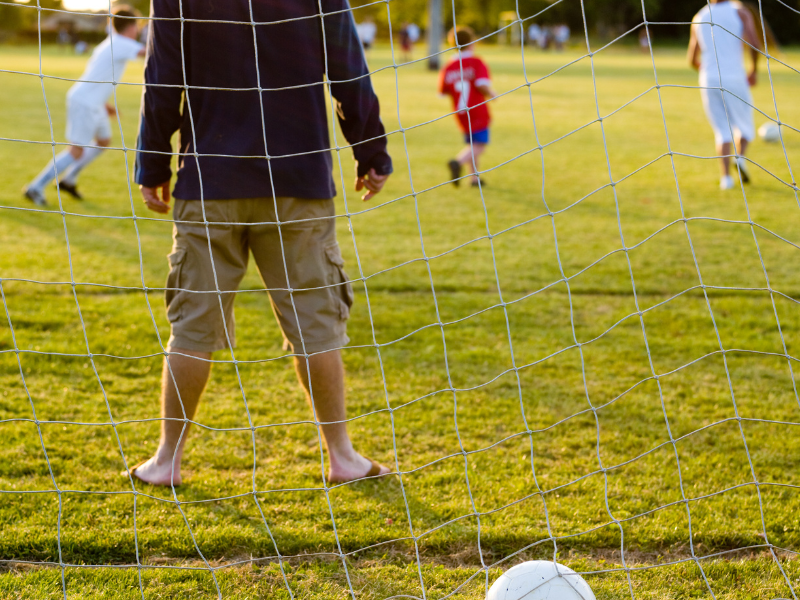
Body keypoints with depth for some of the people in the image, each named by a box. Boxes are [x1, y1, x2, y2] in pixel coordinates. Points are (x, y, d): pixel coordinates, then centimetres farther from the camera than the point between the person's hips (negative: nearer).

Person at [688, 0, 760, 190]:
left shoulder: (699, 18, 12)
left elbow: (692, 60, 17)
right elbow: (755, 44, -12)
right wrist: (754, 71, 4)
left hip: (708, 81, 2)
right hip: (734, 78, -2)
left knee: (722, 132, 8)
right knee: (744, 127, 15)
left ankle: (726, 176, -10)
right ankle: (740, 157, -14)